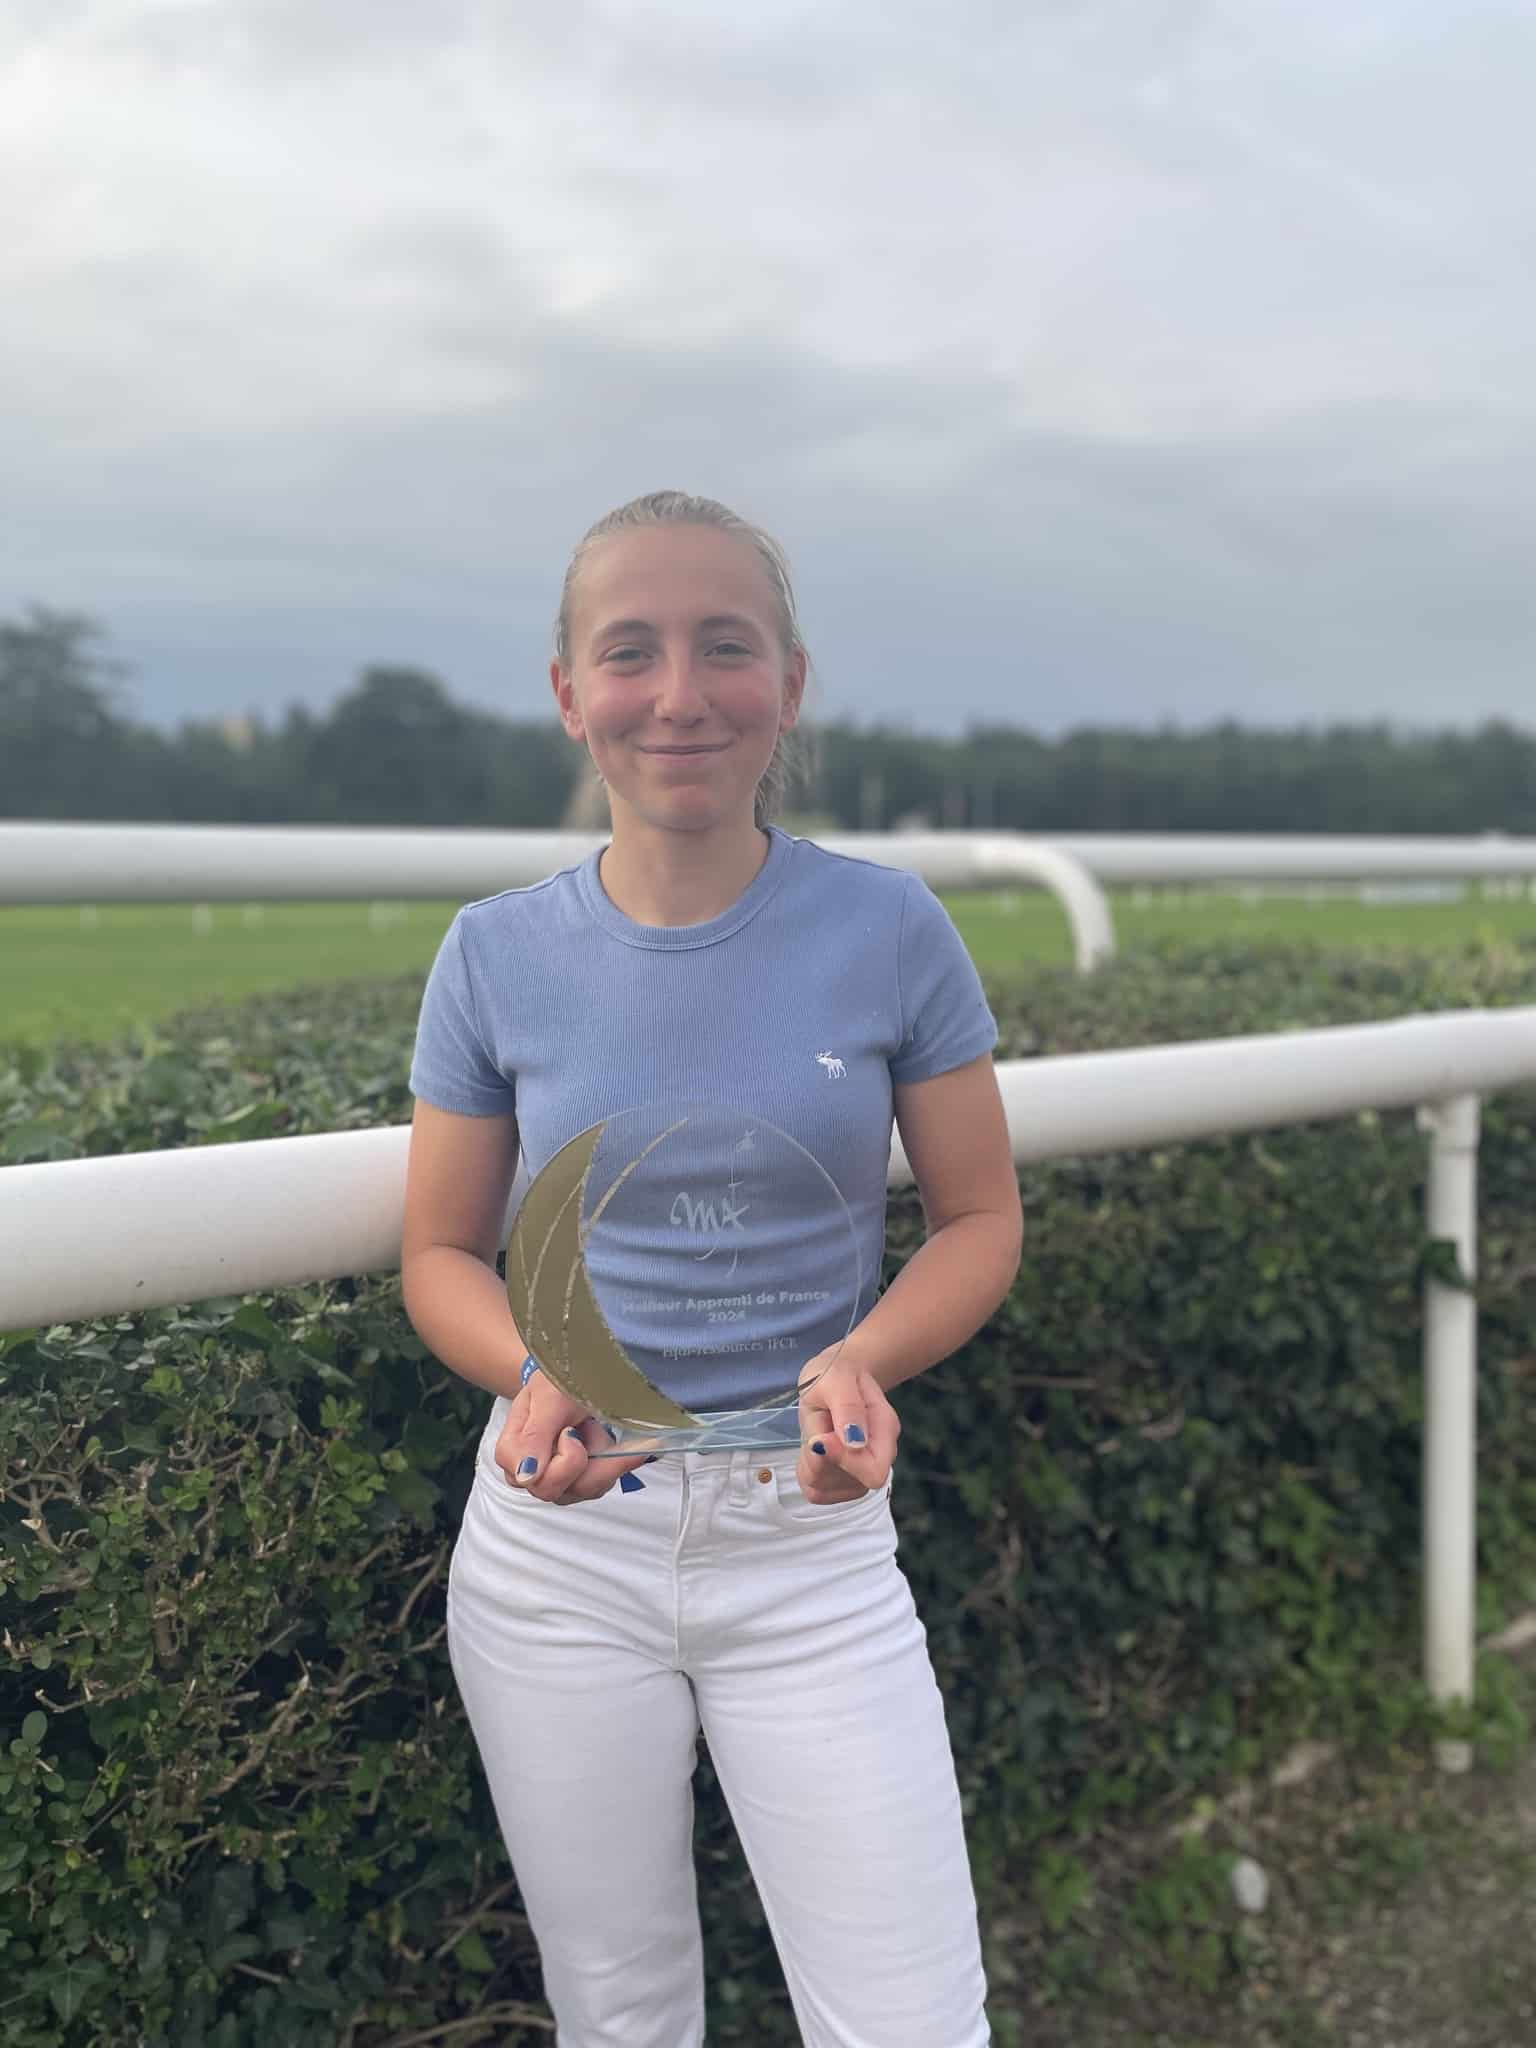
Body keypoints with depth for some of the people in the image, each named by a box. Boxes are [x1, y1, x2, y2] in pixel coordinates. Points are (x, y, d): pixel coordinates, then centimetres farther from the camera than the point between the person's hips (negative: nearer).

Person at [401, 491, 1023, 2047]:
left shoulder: (888, 929, -7)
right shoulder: (499, 953, -4)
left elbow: (979, 1218, 1)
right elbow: (441, 1252, 4)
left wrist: (863, 1362, -19)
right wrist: (533, 1378, -17)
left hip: (811, 1541, -1)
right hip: (558, 1545, 1)